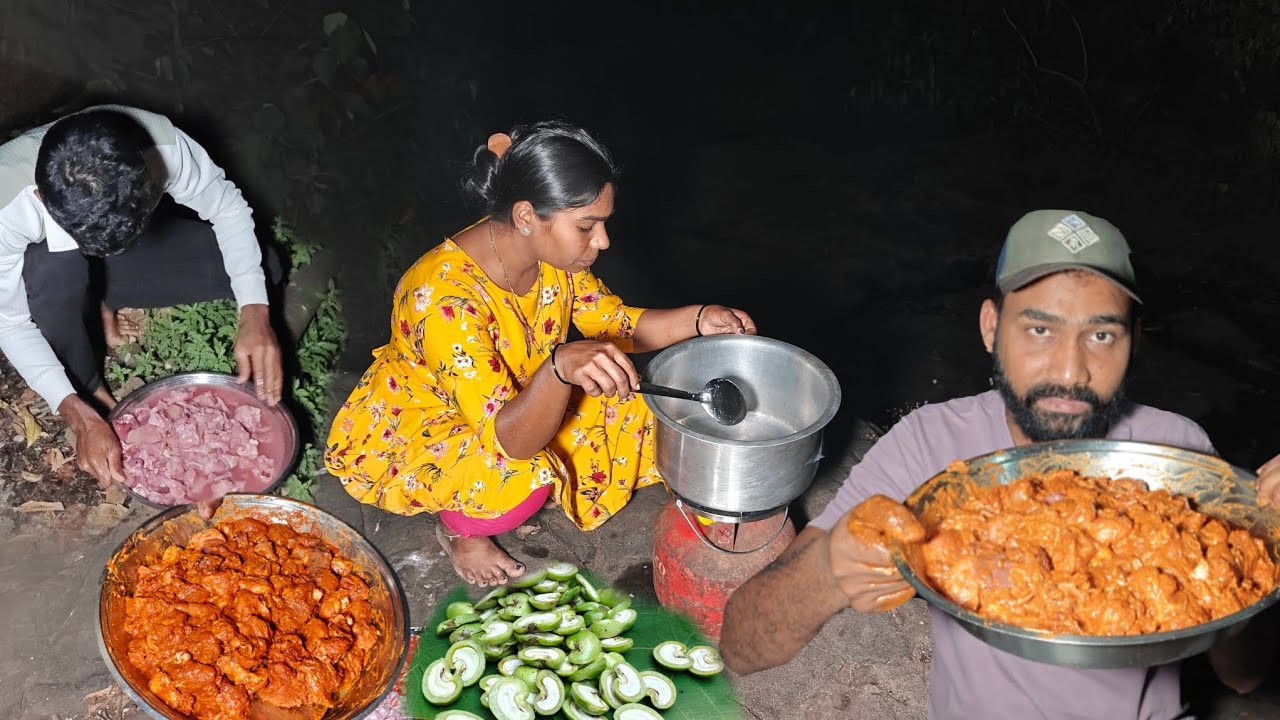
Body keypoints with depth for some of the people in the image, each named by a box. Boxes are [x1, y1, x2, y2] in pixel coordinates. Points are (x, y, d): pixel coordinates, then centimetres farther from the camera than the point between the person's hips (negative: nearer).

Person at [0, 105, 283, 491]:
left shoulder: (162, 144, -38)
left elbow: (227, 207, -21)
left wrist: (255, 316, -33)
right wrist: (80, 416, -37)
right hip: (44, 266, -2)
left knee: (263, 267, -16)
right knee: (57, 271, -39)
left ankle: (104, 298, 2)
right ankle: (87, 390, -8)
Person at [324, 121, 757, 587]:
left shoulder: (551, 252, -15)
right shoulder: (446, 295, -37)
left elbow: (614, 322, 0)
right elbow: (508, 441, -39)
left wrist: (697, 320, -17)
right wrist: (561, 367, -58)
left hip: (512, 404, 7)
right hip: (405, 430, -7)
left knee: (630, 419, -7)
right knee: (517, 479, -34)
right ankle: (456, 528, 0)